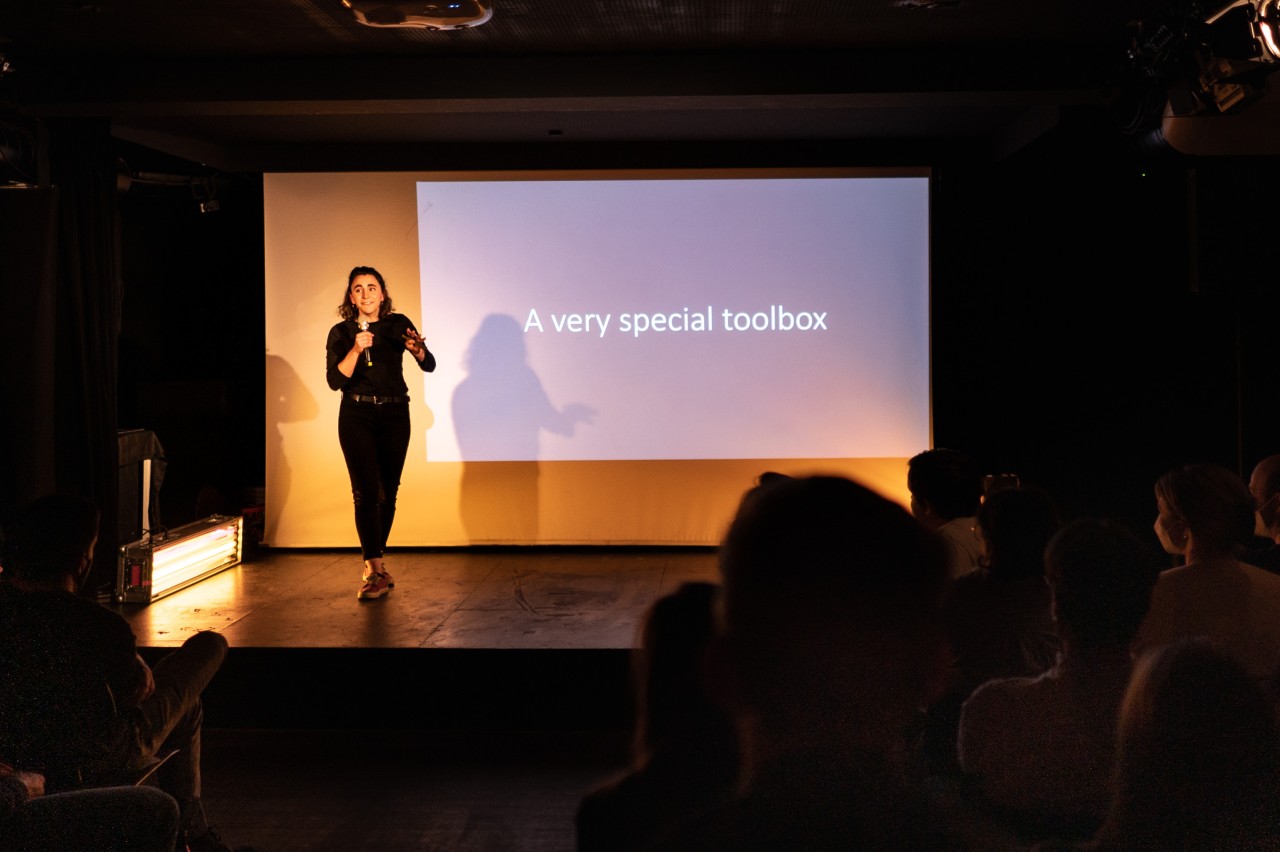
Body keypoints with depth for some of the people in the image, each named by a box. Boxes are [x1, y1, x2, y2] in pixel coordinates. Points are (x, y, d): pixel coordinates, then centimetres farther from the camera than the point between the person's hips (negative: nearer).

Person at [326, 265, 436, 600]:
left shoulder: (398, 325, 3)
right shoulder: (341, 333, 1)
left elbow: (429, 365, -5)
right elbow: (335, 380, -10)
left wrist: (417, 349, -27)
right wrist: (356, 350, -25)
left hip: (394, 415, 2)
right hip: (357, 416, -2)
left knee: (388, 492, 6)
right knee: (366, 492, -11)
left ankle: (372, 565, 20)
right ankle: (375, 571, -14)